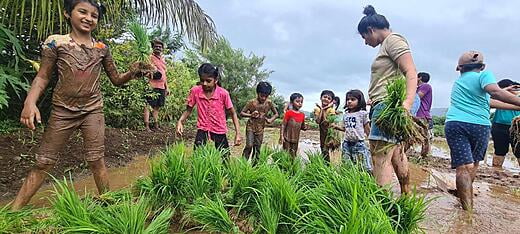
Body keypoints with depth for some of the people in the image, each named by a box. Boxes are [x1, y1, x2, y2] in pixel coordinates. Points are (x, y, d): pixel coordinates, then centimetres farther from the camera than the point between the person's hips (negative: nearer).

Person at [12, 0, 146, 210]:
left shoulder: (102, 49, 4)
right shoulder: (55, 42, -1)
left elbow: (116, 80, 9)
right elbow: (42, 77, 0)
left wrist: (132, 73, -11)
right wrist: (30, 101, -16)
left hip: (93, 111, 1)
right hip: (62, 111, 0)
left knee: (96, 160, 0)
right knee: (43, 162, 5)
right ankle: (13, 210, 18)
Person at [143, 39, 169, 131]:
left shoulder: (163, 59, 20)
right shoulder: (150, 58, -2)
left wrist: (167, 87, 23)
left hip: (162, 87, 7)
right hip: (152, 86, -7)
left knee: (157, 107, 13)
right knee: (148, 106, -6)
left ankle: (156, 125, 21)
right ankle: (146, 126, -4)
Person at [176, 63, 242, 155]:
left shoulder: (223, 93, -15)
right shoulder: (195, 91, -11)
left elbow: (233, 113, -5)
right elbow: (188, 110, 2)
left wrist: (237, 134, -11)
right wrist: (180, 121, -17)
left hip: (219, 131, 0)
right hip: (202, 130, 1)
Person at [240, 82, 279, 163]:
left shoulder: (269, 103, -4)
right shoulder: (252, 102, -12)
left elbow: (276, 114, 10)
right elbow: (242, 113, -6)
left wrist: (271, 120, -9)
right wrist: (251, 115, -23)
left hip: (260, 129, 3)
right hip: (250, 127, -3)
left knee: (257, 149, 7)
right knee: (249, 145, -18)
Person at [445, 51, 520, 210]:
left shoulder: (458, 81, 21)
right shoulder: (484, 75, 4)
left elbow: (488, 102, 25)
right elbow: (495, 92, -19)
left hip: (454, 124, 3)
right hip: (479, 125, -2)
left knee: (464, 166, -8)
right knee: (473, 163, 20)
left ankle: (468, 208, -18)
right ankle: (463, 193, 35)